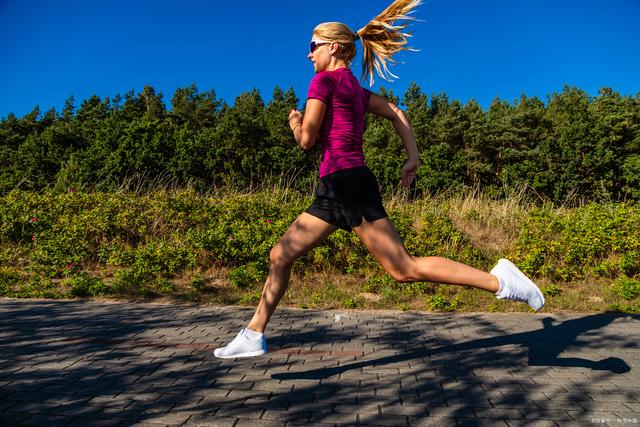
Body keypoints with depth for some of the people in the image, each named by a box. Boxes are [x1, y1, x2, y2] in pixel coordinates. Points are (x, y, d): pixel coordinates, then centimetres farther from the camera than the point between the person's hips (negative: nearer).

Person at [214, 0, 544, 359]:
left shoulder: (324, 80, -4)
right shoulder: (356, 88, 22)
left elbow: (306, 140, -7)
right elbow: (397, 114, 17)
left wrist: (295, 122, 15)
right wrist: (413, 157, 11)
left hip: (346, 184, -10)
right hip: (335, 191, 10)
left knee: (405, 269, -8)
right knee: (281, 256, 10)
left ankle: (498, 280, -1)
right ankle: (253, 335, 18)